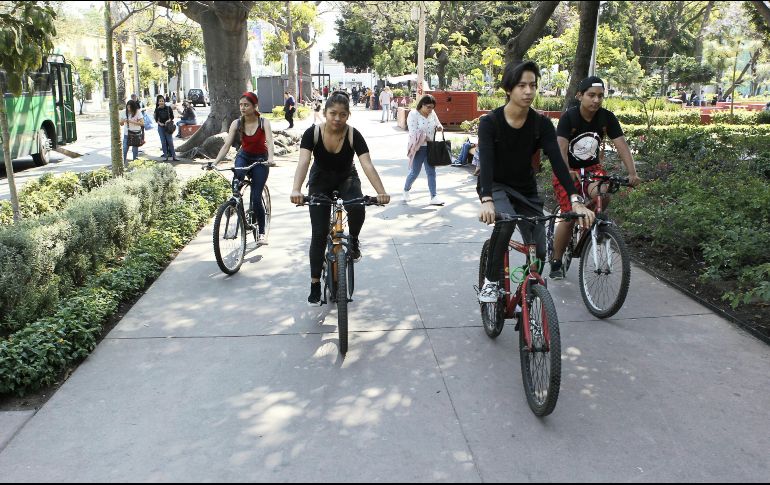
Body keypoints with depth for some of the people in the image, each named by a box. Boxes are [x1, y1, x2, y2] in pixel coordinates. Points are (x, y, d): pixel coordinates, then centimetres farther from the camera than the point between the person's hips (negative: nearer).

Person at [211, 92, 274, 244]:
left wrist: (270, 158, -49)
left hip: (260, 159, -2)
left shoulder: (264, 122, -16)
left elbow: (269, 142, -29)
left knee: (256, 197, -7)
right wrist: (215, 162, -29)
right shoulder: (236, 123, -9)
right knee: (237, 175, -36)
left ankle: (262, 232, 8)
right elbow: (226, 145, -15)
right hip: (244, 156, 2)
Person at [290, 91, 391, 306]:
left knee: (358, 209, -33)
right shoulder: (312, 133, -23)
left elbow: (367, 165, -34)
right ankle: (315, 284, 8)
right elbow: (303, 162, -36)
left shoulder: (354, 135, -23)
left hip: (346, 179, 0)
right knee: (319, 234, -5)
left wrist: (381, 192, -50)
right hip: (320, 182, 0)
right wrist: (296, 190, -54)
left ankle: (353, 240, 1)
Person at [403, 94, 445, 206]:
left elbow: (438, 124, 16)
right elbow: (414, 133, -18)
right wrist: (425, 138, -22)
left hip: (430, 147, 5)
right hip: (418, 147, -5)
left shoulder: (432, 113, 6)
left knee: (431, 172, 1)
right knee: (414, 172, 4)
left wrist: (440, 127, -8)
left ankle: (434, 197, 0)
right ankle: (406, 190, 31)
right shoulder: (413, 114, -11)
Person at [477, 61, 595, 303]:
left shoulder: (542, 124, -11)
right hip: (496, 187, -3)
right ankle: (491, 282, -17)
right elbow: (486, 162, -31)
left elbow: (557, 161, -21)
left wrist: (576, 200, -34)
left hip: (526, 190, 3)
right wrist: (486, 201, -48)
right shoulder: (490, 122, -18)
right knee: (506, 220, -36)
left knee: (539, 252, -8)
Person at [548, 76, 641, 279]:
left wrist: (632, 173, -29)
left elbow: (622, 145, -15)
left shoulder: (607, 117, -9)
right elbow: (561, 148, -30)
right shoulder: (568, 117, -18)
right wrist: (566, 172, -47)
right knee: (569, 217, -14)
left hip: (592, 167, 3)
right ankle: (556, 262, 5)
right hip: (568, 171, -3)